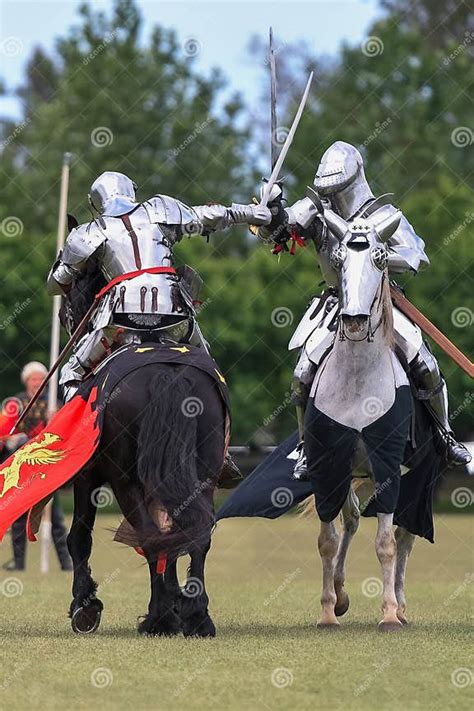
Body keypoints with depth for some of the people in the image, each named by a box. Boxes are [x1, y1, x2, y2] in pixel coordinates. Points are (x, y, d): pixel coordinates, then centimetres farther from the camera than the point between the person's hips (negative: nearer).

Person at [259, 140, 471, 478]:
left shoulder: (382, 215, -13)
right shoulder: (317, 210, -5)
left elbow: (417, 257, -22)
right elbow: (274, 231, -4)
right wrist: (273, 208, -27)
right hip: (336, 303, 2)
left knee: (424, 367, -10)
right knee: (303, 376, -6)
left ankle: (446, 437, 10)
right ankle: (306, 446, 14)